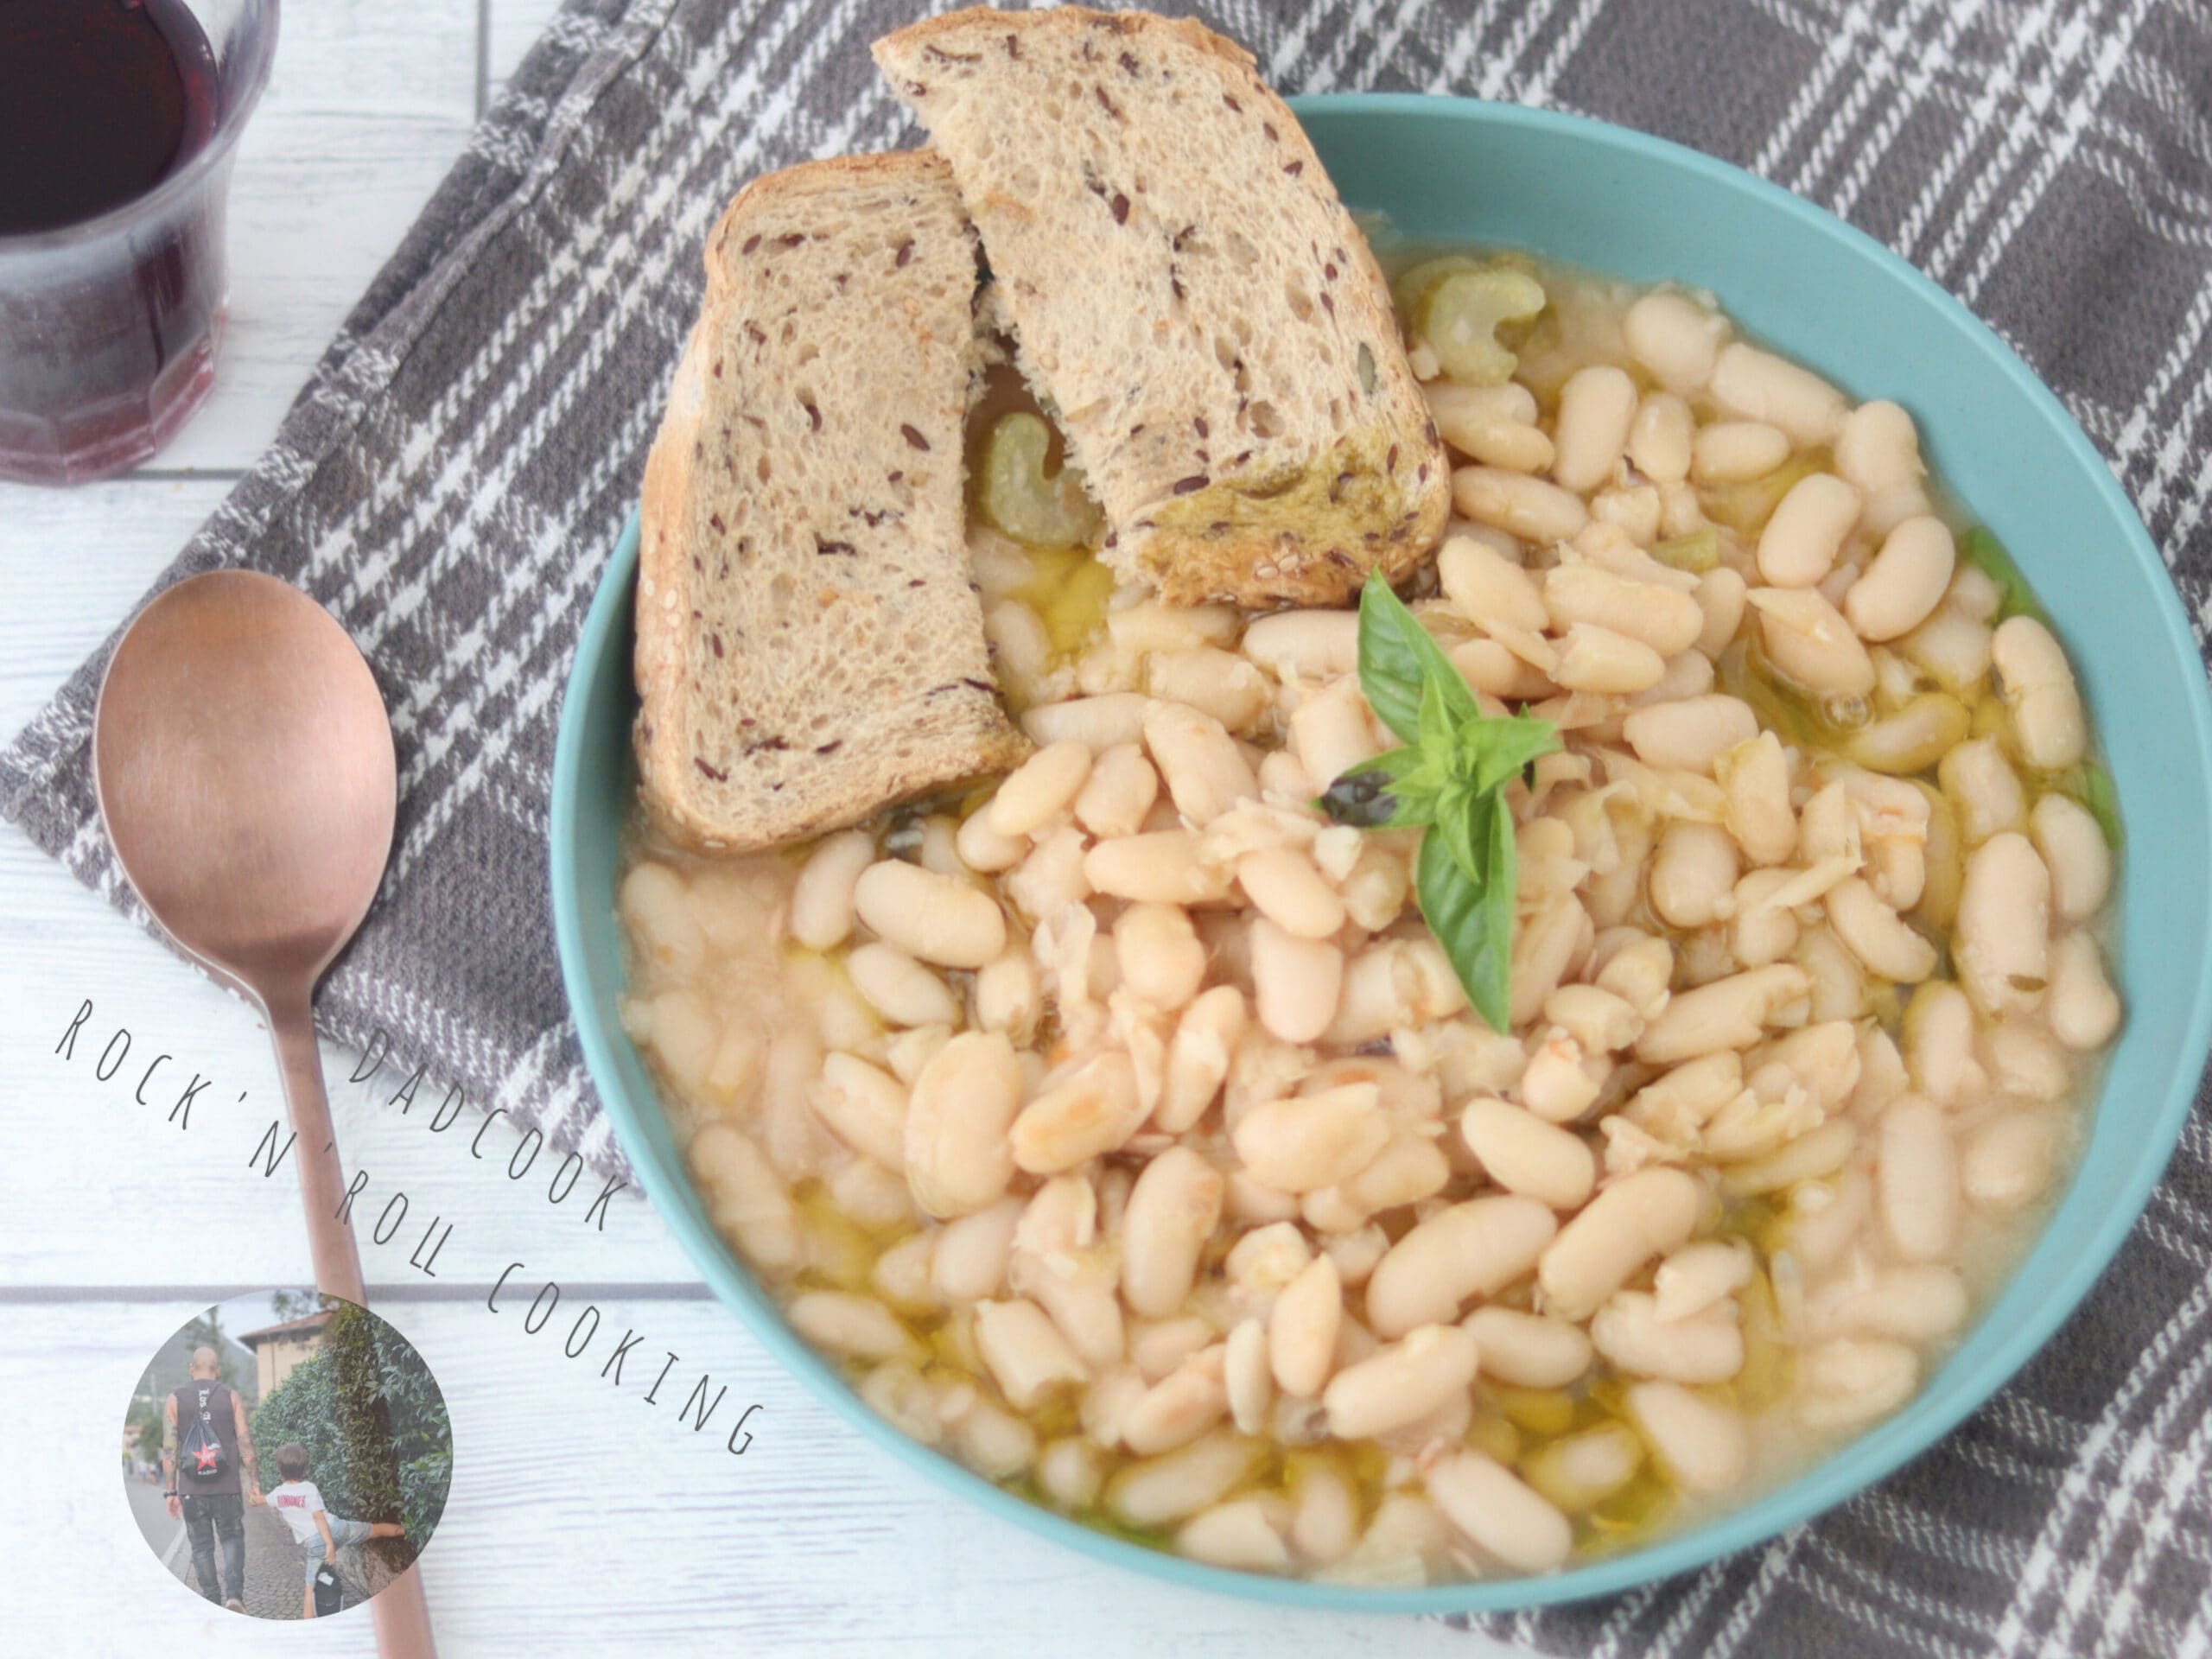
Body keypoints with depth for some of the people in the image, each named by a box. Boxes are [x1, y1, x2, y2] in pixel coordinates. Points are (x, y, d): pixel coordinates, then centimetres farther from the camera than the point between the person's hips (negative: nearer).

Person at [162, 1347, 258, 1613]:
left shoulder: (175, 1399, 2)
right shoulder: (231, 1396, 1)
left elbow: (169, 1449, -2)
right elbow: (245, 1442, -3)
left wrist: (170, 1491, 1)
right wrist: (254, 1481, 2)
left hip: (192, 1490, 0)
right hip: (227, 1488, 0)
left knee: (201, 1546, 10)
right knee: (232, 1539, 11)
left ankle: (212, 1603, 8)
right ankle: (234, 1593, -9)